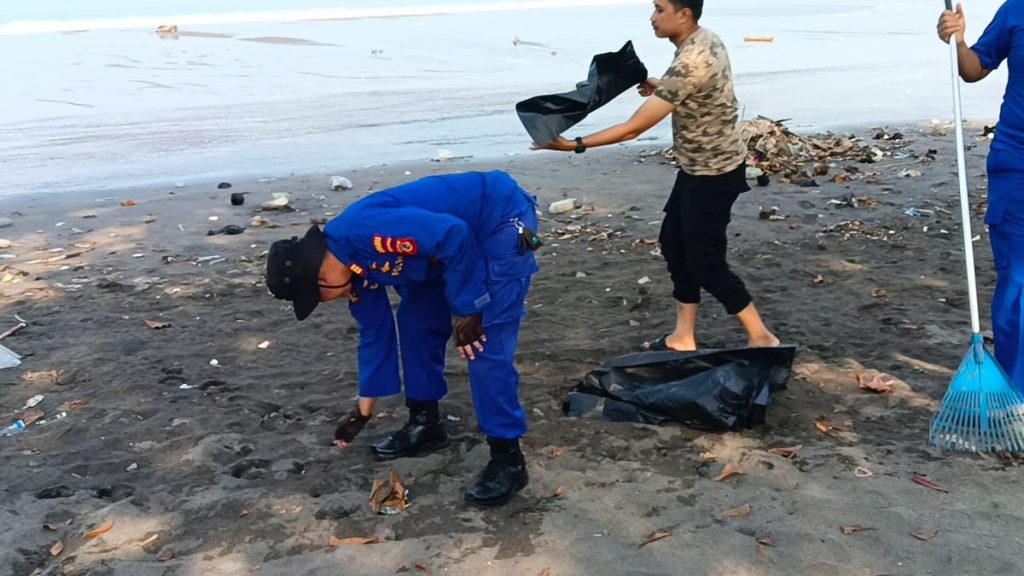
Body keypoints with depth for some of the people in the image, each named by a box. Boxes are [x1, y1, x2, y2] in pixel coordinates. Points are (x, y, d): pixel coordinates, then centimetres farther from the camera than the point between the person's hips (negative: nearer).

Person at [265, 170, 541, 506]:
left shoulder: (366, 232, -28)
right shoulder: (354, 267, 2)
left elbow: (455, 235, -30)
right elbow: (375, 332, 13)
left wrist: (465, 309, -20)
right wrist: (363, 411, 21)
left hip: (503, 221, -9)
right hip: (466, 234, 10)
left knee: (485, 345, -14)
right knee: (415, 324, 10)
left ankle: (507, 459, -4)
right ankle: (425, 424, 25)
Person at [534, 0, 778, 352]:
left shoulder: (691, 62, -30)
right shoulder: (704, 40, 1)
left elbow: (634, 128, -30)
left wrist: (574, 145, -27)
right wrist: (661, 89, 11)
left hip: (713, 175, -10)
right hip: (698, 167, 10)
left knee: (705, 262, 0)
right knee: (675, 245, 14)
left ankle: (761, 338, 14)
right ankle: (684, 337, 23)